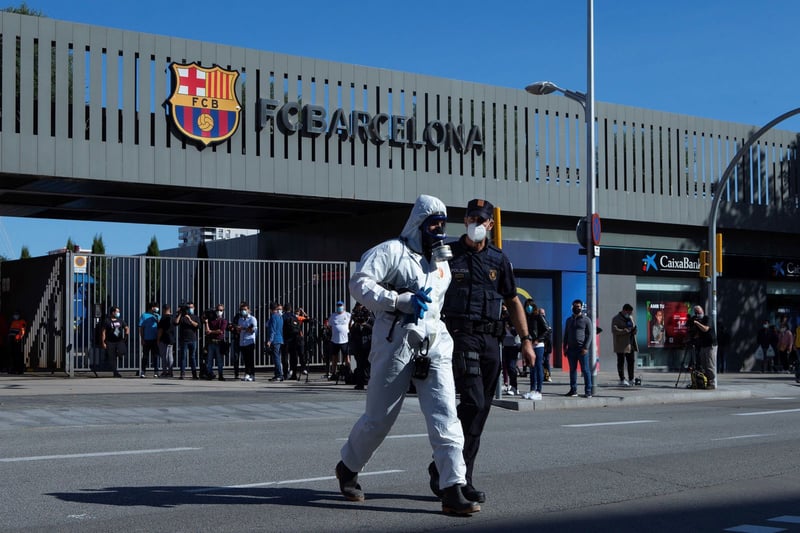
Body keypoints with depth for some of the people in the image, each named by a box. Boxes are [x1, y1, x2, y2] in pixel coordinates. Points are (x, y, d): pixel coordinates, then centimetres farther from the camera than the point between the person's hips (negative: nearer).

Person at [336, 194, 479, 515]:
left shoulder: (442, 264, 21)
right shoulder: (392, 251, -3)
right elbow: (359, 283, -14)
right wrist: (403, 301, -20)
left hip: (433, 345, 6)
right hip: (396, 342, -6)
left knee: (445, 416, -8)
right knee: (379, 417, 5)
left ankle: (453, 491, -11)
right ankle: (348, 468, 30)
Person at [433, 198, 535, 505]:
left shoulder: (499, 260, 13)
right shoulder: (448, 254, 2)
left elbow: (513, 302, 17)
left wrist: (526, 340, 10)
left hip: (491, 340, 5)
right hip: (460, 335, -5)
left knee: (481, 410, 4)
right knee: (473, 402, -18)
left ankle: (461, 477, 12)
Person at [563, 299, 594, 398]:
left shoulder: (586, 320, 0)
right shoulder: (569, 320, 16)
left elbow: (590, 334, -4)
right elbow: (566, 334, 20)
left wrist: (586, 348, -13)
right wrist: (565, 346, 10)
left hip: (582, 349, -5)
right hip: (571, 349, 5)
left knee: (585, 370, -5)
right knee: (572, 370, 8)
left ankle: (588, 391, -4)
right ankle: (573, 390, 13)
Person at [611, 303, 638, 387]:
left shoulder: (630, 317, 16)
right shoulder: (616, 319, -8)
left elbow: (634, 328, 26)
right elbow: (614, 330, -19)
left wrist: (634, 329, 2)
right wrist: (625, 330, -24)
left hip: (630, 344, 7)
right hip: (621, 345, -7)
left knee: (631, 361, 9)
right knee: (621, 362, -1)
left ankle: (631, 379, 17)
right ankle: (622, 380, 3)